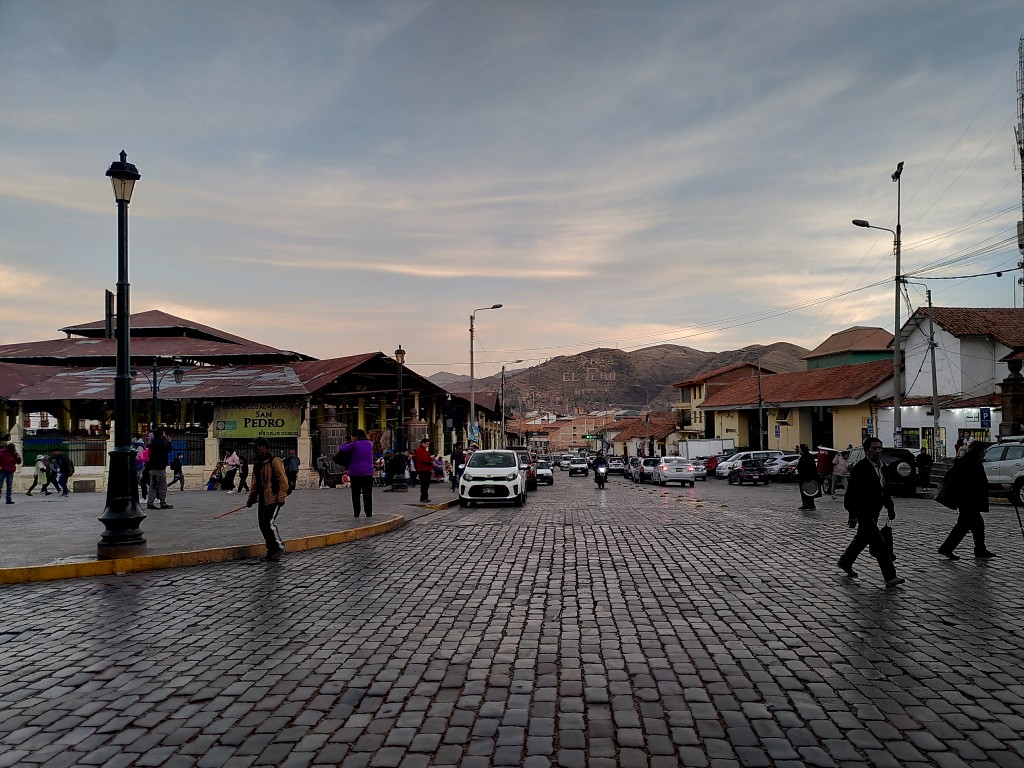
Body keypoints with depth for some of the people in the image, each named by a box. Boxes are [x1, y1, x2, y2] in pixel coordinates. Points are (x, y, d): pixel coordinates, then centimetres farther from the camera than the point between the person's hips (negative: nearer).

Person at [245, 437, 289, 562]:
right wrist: (251, 497, 19)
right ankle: (272, 551, 18)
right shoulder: (257, 463, 16)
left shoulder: (274, 461, -11)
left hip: (273, 499, -9)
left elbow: (283, 480, -15)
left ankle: (279, 547, 3)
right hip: (262, 499, 9)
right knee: (262, 525, 7)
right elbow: (255, 483, 24)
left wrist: (281, 497, -19)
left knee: (269, 522, -13)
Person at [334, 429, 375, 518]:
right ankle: (368, 513, -1)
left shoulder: (354, 444, -9)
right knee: (367, 494, 3)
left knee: (355, 494, 9)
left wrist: (346, 443, 15)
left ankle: (356, 513, 11)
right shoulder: (370, 444, 6)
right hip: (367, 473, 2)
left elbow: (341, 449, -4)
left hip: (355, 473, -2)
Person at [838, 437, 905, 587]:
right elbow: (853, 493, -20)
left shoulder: (880, 466, 9)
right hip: (863, 512, -9)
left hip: (873, 511, 9)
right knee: (879, 543, -10)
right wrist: (853, 515, -21)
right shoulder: (860, 468, -18)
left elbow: (884, 489, 20)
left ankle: (845, 562, 39)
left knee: (862, 539, 21)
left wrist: (890, 507, 14)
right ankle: (890, 577, -6)